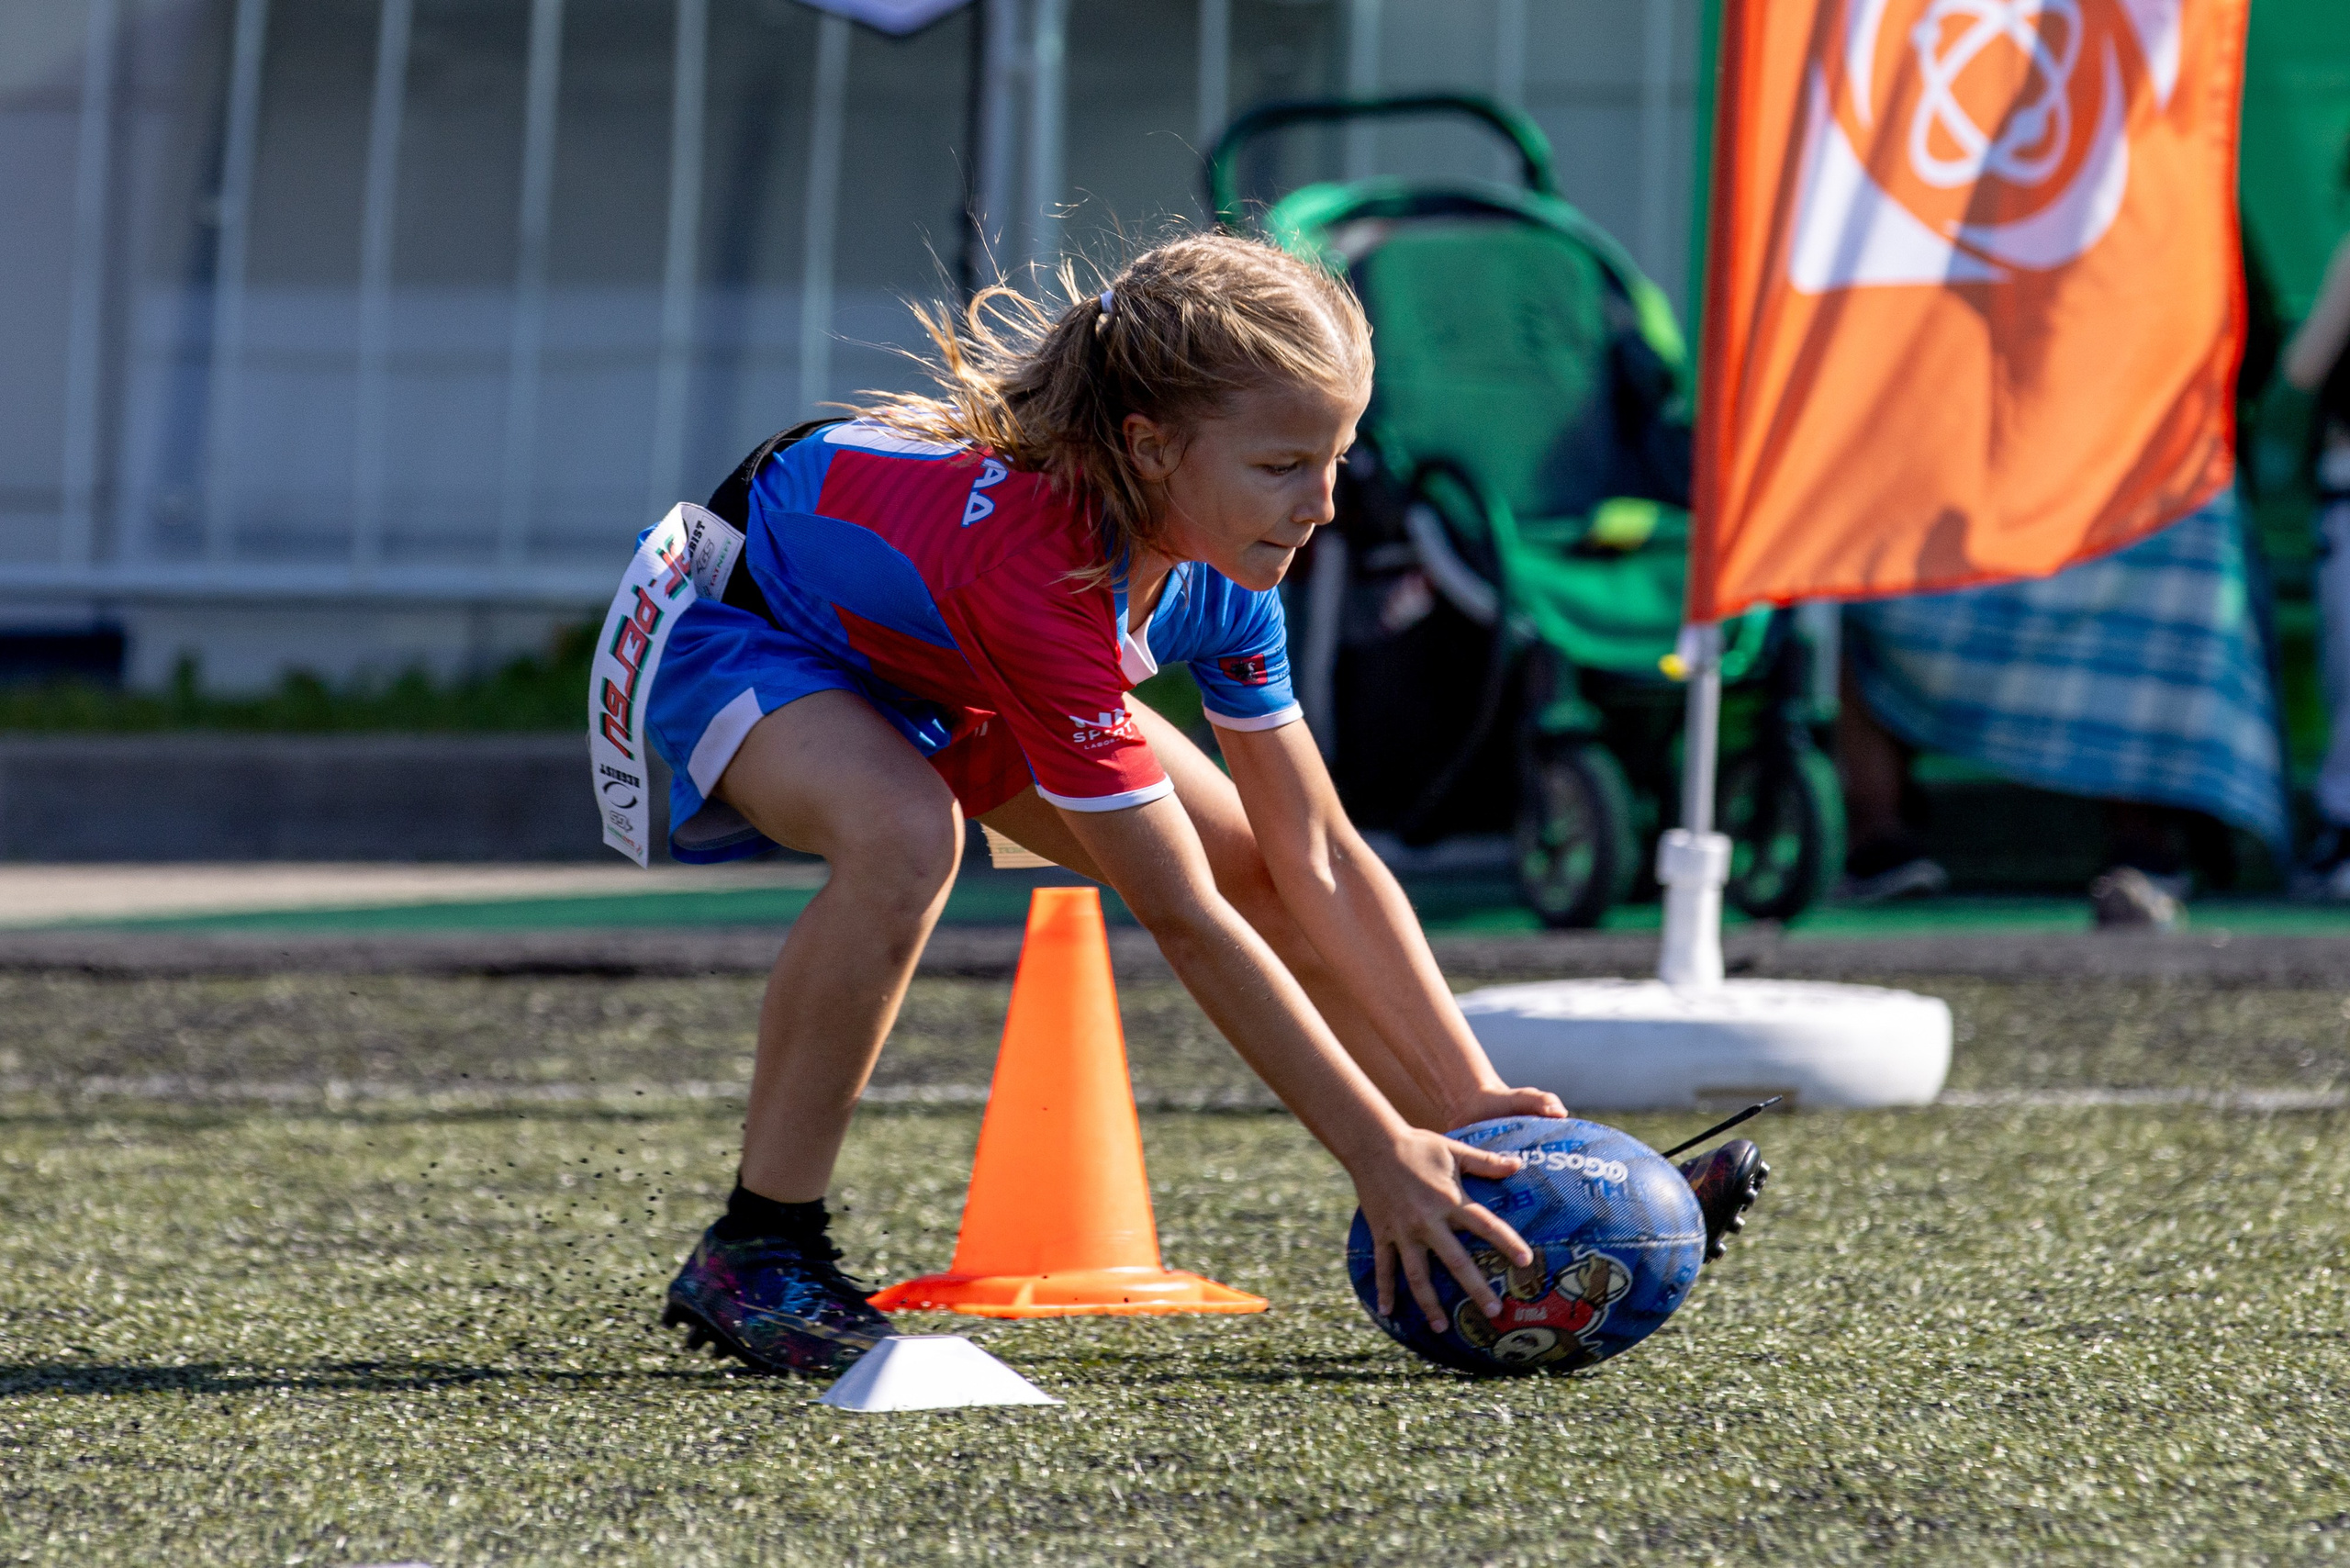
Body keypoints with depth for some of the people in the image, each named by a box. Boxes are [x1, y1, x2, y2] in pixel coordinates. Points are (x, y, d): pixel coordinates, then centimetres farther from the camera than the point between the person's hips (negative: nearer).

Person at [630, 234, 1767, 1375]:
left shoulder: (1219, 565, -21)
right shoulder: (1037, 570, -43)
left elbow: (1318, 860, -13)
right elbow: (1183, 923, -40)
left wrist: (1472, 1104, -18)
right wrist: (1380, 1154, -37)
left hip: (936, 655, 8)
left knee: (1255, 867, -3)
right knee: (906, 833, -39)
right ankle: (756, 1256, -25)